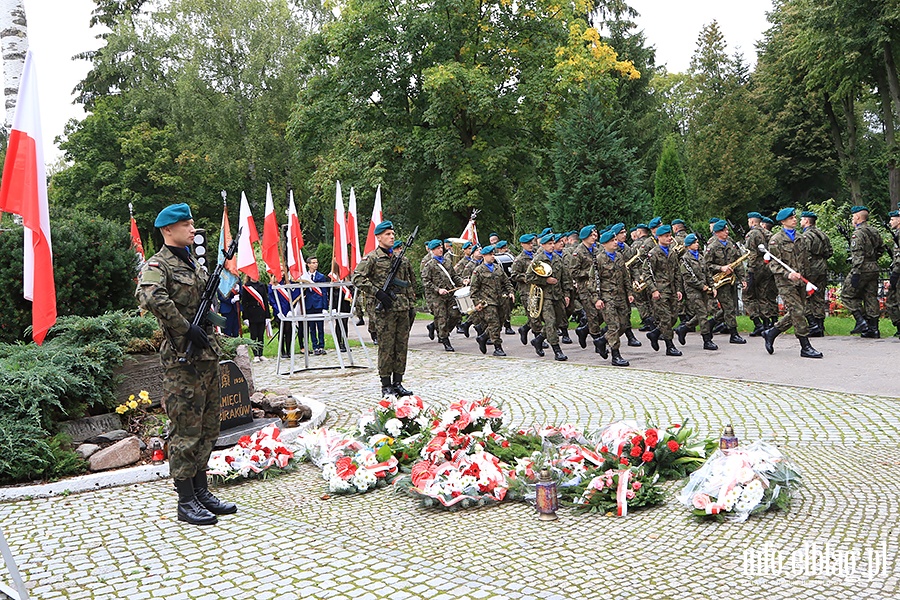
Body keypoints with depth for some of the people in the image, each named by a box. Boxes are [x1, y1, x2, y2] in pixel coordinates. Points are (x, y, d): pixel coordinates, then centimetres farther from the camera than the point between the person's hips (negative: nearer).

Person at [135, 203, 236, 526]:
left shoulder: (194, 264, 18)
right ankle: (186, 502, 6)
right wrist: (187, 328, -25)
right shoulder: (157, 265, -9)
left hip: (207, 356, 9)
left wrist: (209, 323, 12)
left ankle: (201, 490, 25)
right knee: (186, 432, -3)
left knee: (208, 428, 14)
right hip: (182, 360, -9)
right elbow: (151, 297, -30)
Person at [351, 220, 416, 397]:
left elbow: (410, 282, 24)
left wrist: (411, 302, 14)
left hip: (403, 309, 6)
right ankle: (386, 386, 6)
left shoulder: (402, 259, 16)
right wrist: (378, 292, -18)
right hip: (384, 310, -6)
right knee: (386, 347, -3)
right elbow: (357, 278, -13)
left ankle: (398, 383, 17)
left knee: (402, 346, 8)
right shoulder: (371, 258, -3)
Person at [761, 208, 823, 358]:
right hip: (785, 283, -7)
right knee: (798, 312, -10)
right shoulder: (776, 239, -5)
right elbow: (773, 264, -10)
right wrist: (787, 274, -25)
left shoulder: (800, 238, 15)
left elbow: (806, 260, 22)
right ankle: (805, 347, -4)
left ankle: (770, 333, 25)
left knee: (793, 314, 8)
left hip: (800, 281, 7)